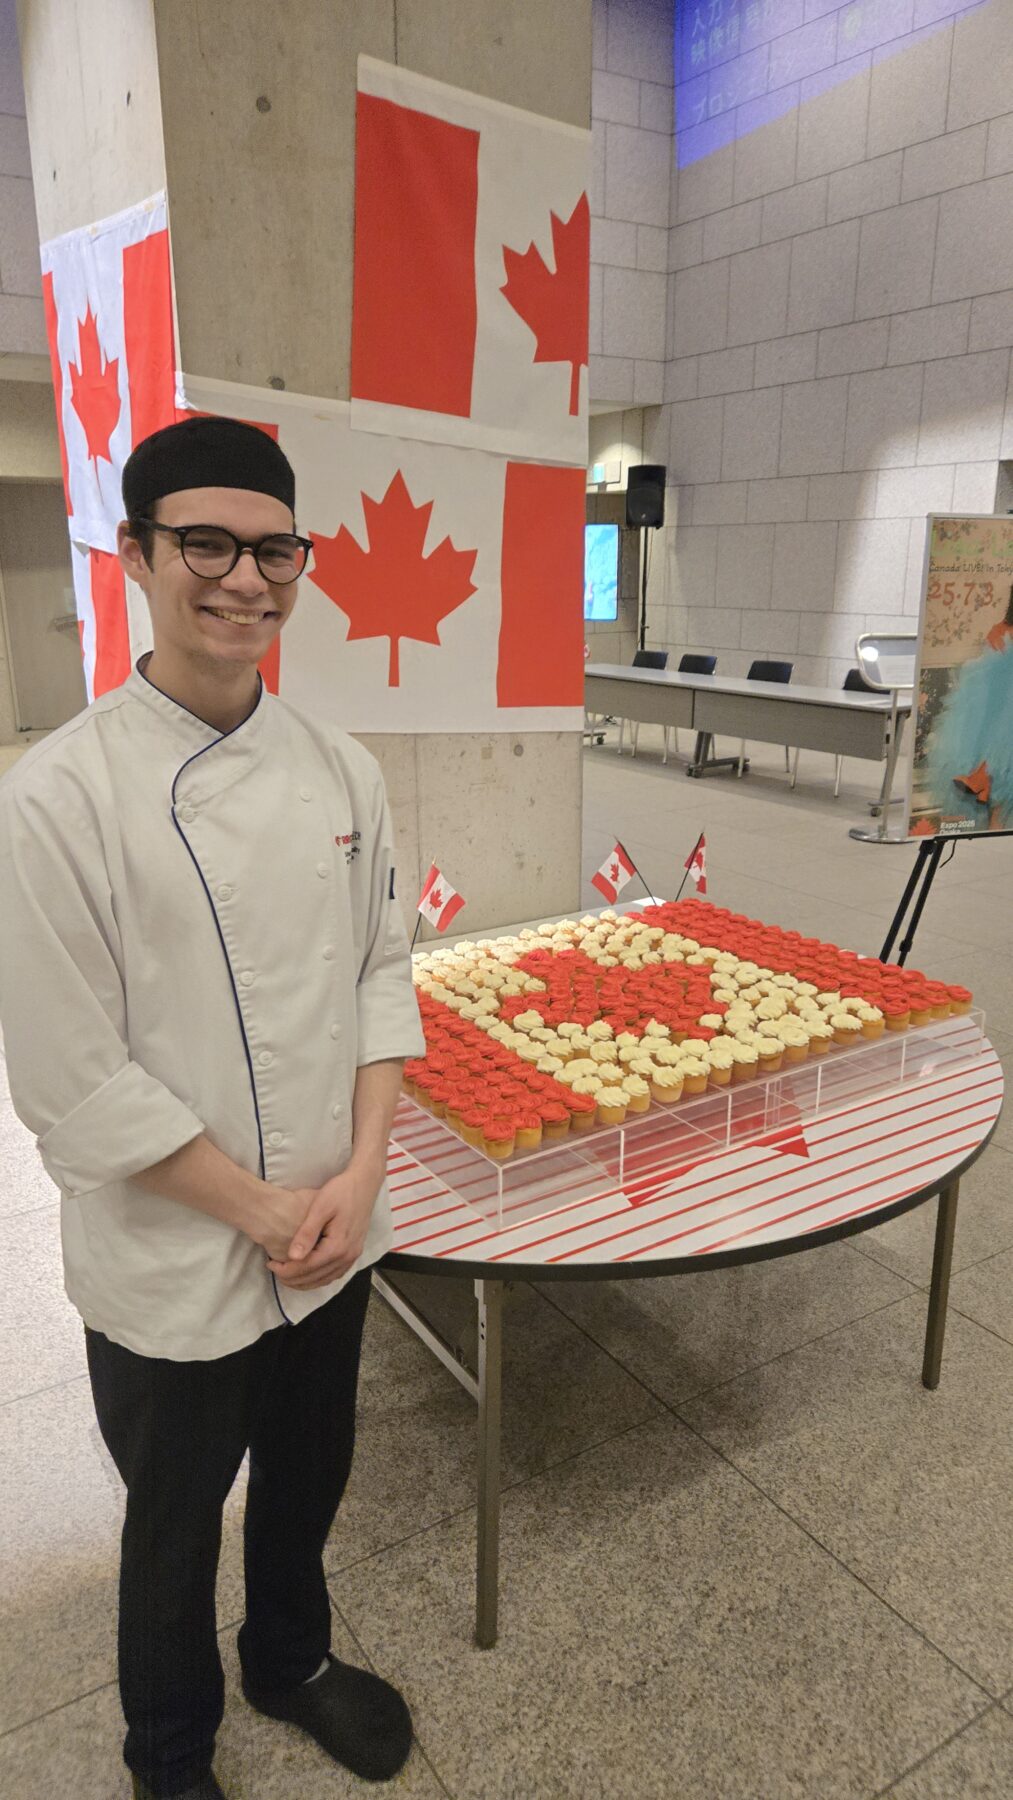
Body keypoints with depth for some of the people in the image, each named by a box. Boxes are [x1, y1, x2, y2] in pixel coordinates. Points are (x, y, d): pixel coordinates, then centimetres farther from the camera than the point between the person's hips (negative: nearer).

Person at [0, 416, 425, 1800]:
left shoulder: (338, 766, -3)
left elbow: (383, 971, 2)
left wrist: (361, 1171, -8)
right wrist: (260, 1209, -14)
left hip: (332, 1235, 5)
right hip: (171, 1267, -4)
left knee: (308, 1480, 27)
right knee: (177, 1525, 22)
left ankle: (292, 1660, 59)